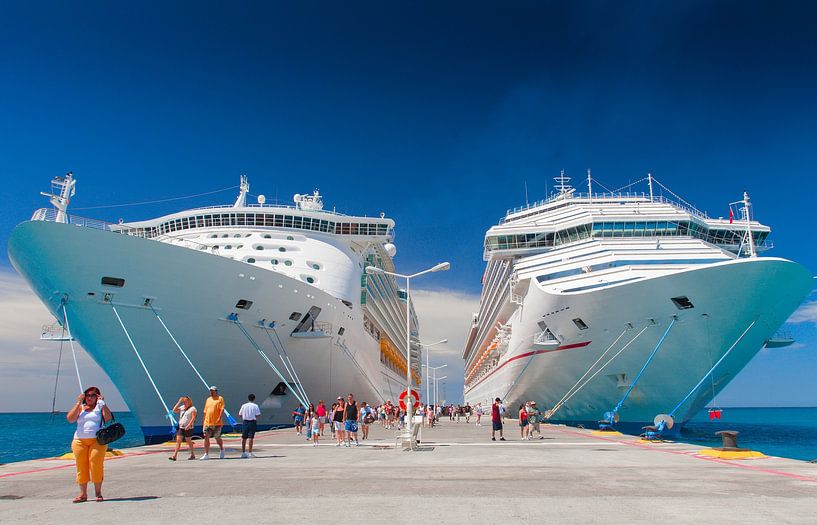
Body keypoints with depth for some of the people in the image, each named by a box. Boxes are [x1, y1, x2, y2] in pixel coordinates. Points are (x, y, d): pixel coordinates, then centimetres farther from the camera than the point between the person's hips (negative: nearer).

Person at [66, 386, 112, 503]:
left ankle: (98, 493, 2)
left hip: (97, 440, -2)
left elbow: (108, 418, -7)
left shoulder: (100, 407, 10)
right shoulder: (80, 407, 15)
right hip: (80, 441, 2)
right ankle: (83, 494, 10)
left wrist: (102, 403, -6)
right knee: (81, 467, 2)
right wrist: (78, 403, -2)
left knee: (96, 466, -6)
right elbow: (70, 419, -2)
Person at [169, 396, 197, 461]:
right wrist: (179, 402, 1)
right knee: (178, 440, -3)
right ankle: (174, 456, -5)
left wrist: (189, 425, -22)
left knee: (188, 441, 3)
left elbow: (193, 418, -12)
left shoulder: (192, 408, -5)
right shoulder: (182, 408, 14)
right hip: (181, 427, 5)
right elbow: (174, 410, 4)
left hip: (188, 428, -5)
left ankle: (192, 455, 16)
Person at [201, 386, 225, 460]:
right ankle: (206, 454, 0)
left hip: (216, 423, -5)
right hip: (207, 423, 5)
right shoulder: (208, 399, 16)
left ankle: (221, 449, 30)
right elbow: (205, 411, 19)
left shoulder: (220, 399, -1)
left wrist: (219, 418, -23)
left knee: (217, 438, 5)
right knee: (206, 437, -4)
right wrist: (204, 421, 14)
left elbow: (222, 409, -11)